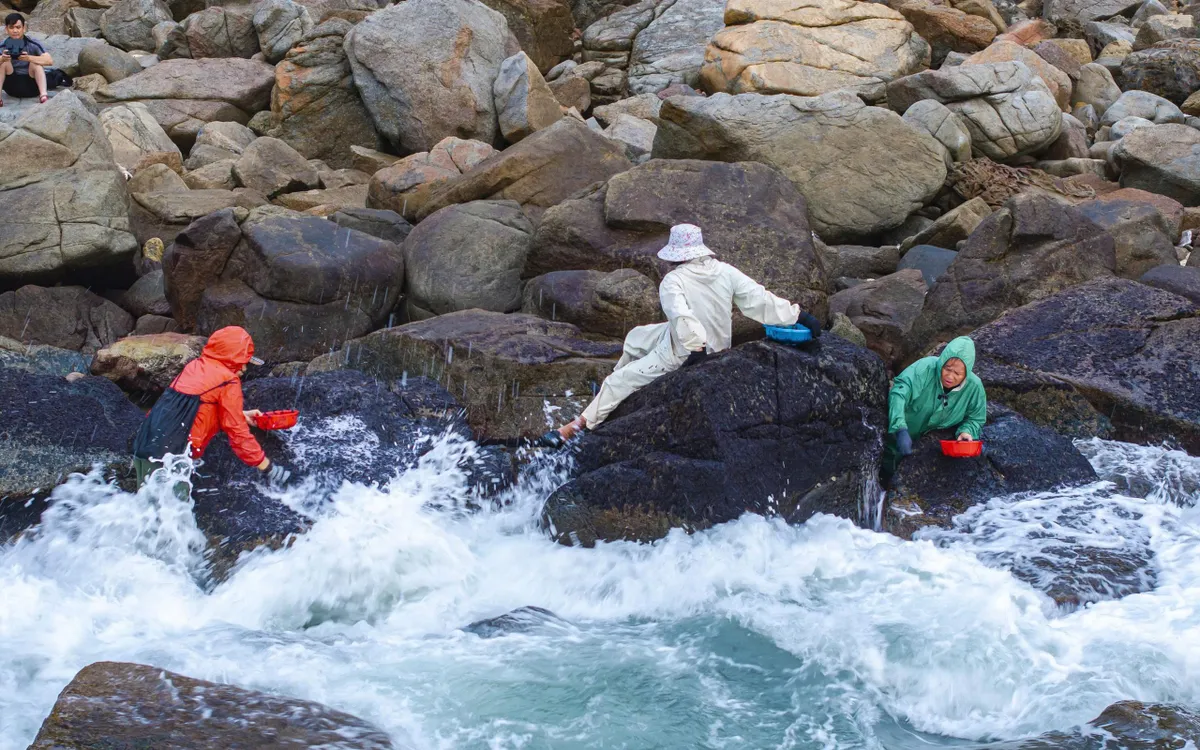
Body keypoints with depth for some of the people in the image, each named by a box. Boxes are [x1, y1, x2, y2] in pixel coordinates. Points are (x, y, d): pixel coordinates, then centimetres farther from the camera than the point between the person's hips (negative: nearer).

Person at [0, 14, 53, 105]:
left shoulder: (33, 44, -11)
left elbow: (50, 61, -26)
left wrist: (29, 58, -42)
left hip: (31, 86, -1)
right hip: (12, 87, 1)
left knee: (36, 63, -25)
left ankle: (43, 96, -39)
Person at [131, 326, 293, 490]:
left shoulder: (195, 366, 18)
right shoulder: (228, 382, -3)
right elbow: (237, 432, -1)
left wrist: (242, 415, 33)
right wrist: (268, 467, 7)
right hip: (169, 456, -8)